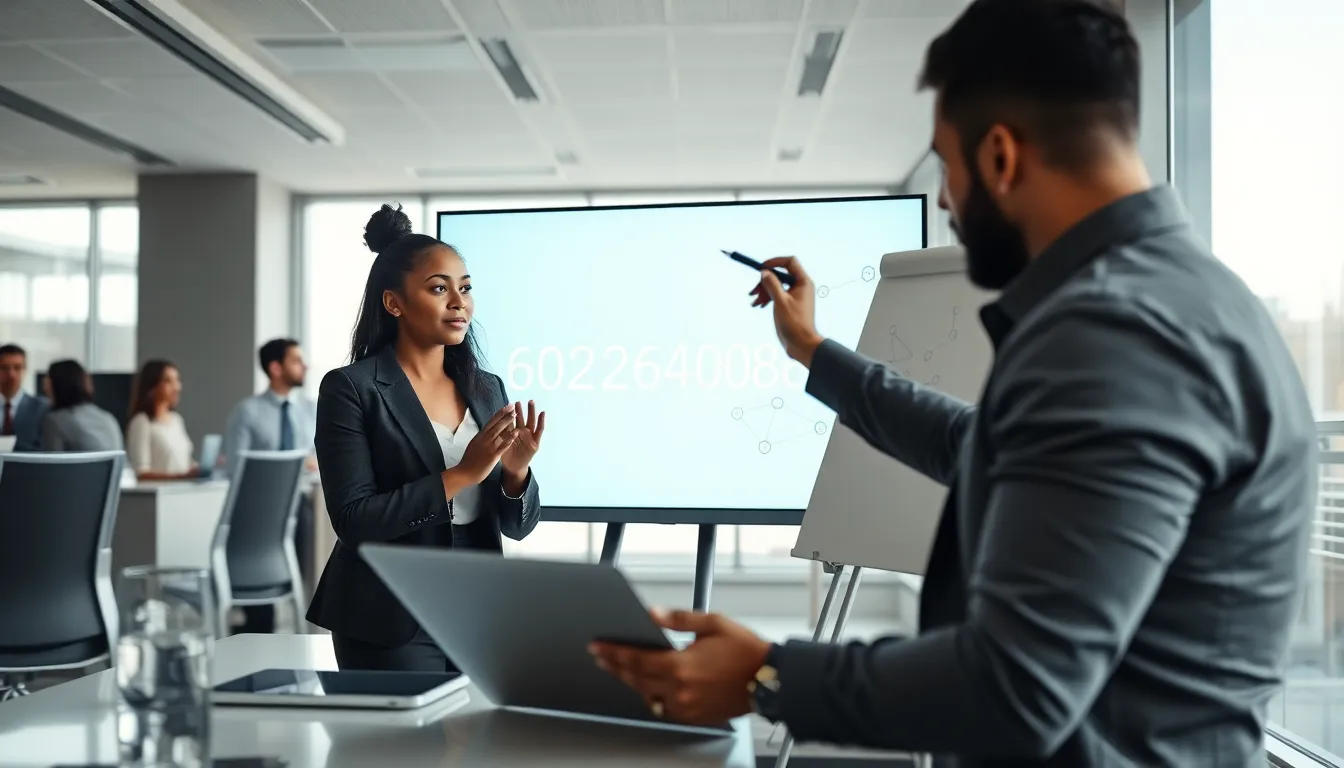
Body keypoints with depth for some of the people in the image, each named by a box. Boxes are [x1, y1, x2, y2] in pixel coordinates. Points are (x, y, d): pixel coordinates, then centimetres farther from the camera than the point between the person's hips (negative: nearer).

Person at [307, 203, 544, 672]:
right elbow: (353, 519, -16)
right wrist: (460, 475, -20)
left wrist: (516, 472, -14)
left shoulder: (486, 389, 7)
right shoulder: (350, 389, -8)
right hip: (391, 624, -5)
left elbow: (517, 526, 7)